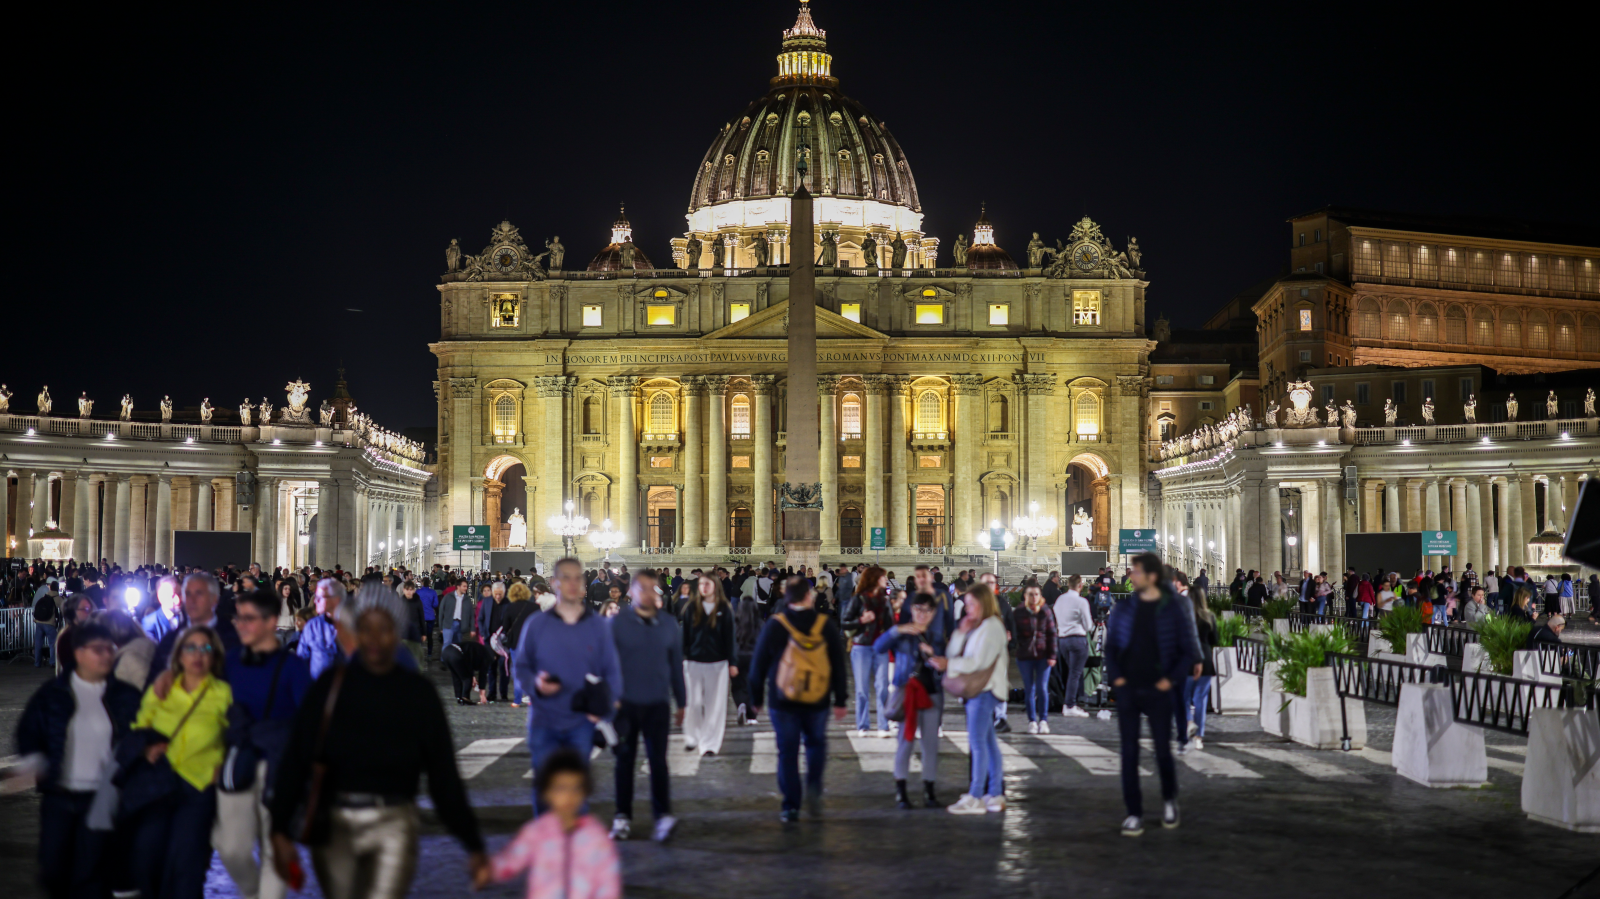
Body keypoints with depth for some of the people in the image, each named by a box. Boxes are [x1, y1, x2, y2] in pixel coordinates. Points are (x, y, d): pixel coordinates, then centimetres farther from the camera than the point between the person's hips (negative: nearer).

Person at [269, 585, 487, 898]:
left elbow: (443, 773, 3)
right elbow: (296, 759, 0)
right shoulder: (332, 684, 0)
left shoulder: (418, 692, 0)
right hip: (333, 823, 2)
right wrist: (280, 829, -8)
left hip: (393, 825, -2)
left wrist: (472, 844, 3)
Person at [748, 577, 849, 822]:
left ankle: (791, 807, 6)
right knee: (816, 743, 20)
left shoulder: (774, 625, -6)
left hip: (783, 701, -1)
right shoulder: (826, 625, -2)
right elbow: (839, 665, 2)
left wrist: (756, 698, 10)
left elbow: (759, 664, -1)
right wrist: (840, 701, 8)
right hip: (818, 701, 1)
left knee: (787, 752, 5)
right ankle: (814, 788, 0)